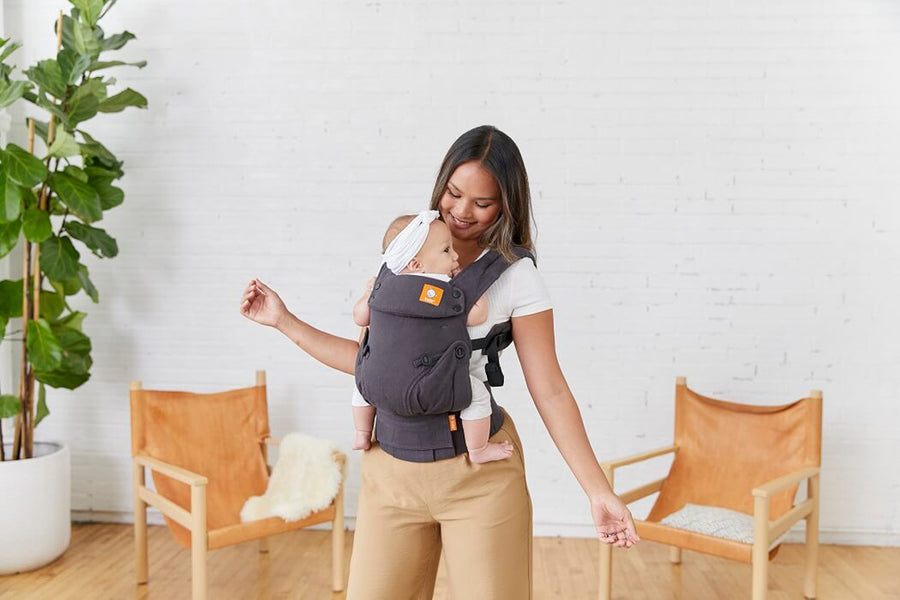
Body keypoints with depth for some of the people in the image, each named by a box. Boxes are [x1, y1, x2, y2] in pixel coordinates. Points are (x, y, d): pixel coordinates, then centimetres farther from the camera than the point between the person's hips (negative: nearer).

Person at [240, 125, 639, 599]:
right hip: (391, 468, 3)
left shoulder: (516, 277, -5)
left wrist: (598, 491, -10)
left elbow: (550, 391, -6)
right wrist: (283, 321, 9)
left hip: (479, 474, -3)